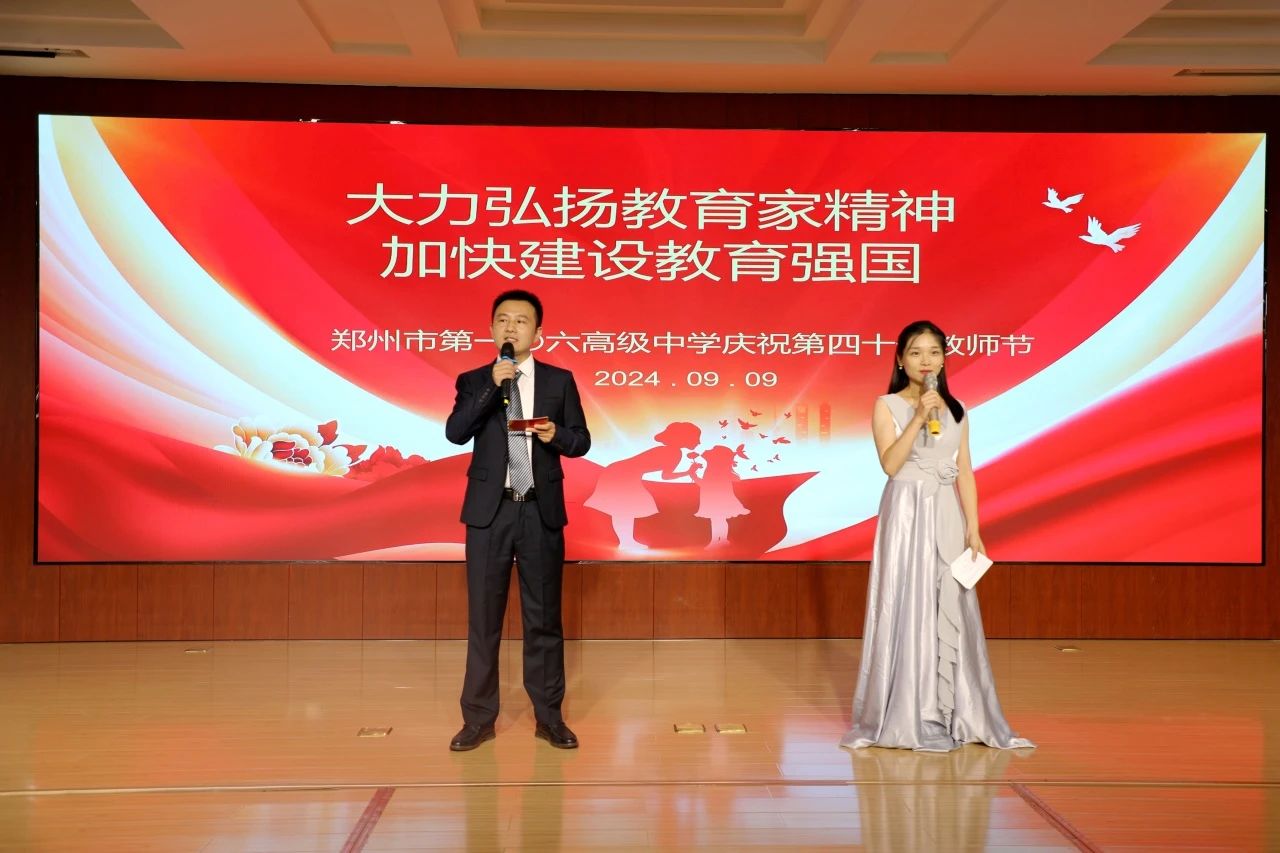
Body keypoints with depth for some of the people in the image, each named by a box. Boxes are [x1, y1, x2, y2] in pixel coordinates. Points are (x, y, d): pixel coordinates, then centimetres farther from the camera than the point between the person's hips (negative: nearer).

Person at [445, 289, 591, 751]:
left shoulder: (559, 380, 6)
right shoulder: (473, 381, 5)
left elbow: (582, 441, 5)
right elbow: (455, 433, -11)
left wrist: (556, 434, -16)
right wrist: (492, 385, -19)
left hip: (542, 511, 0)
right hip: (489, 511, 0)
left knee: (544, 616, 7)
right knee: (483, 617, 5)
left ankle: (549, 716, 17)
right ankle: (478, 718, 14)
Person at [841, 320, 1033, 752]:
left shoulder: (956, 410, 11)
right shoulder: (887, 406, -1)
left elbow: (965, 473, 9)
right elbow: (890, 463, -14)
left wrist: (973, 529, 3)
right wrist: (918, 417, -20)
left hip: (947, 517, 4)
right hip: (906, 515, -4)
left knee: (951, 612, 5)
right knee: (907, 610, -2)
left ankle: (957, 714, 16)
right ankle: (906, 716, 8)